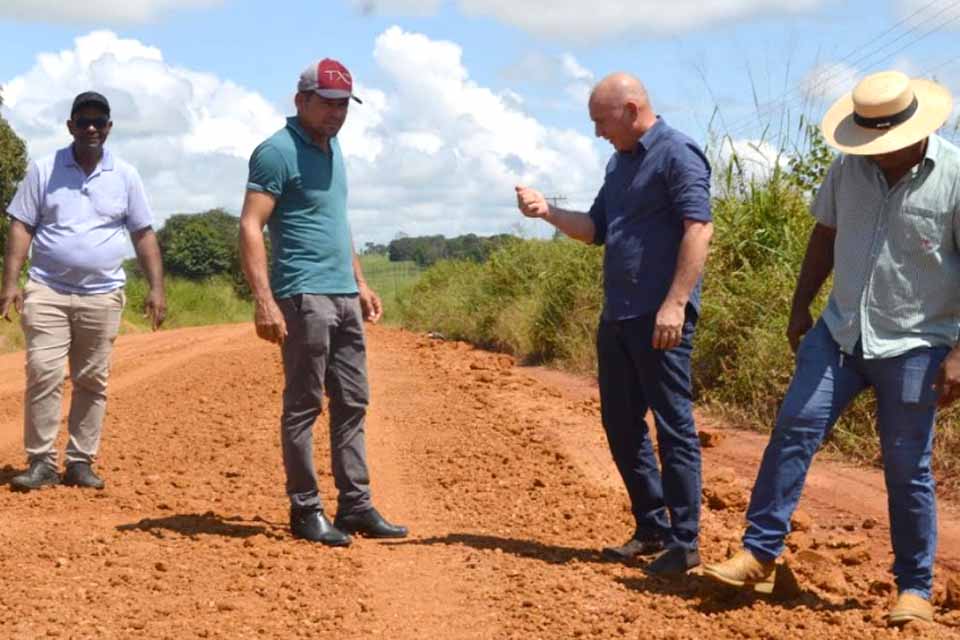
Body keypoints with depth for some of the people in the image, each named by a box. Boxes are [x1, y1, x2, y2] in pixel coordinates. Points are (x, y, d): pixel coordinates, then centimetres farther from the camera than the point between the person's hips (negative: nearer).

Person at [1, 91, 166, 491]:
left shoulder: (125, 176, 7)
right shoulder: (43, 170, 4)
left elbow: (143, 234, 9)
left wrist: (156, 288, 0)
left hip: (102, 296, 2)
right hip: (47, 290, -1)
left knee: (92, 381, 4)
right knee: (43, 374, -10)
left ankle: (81, 462, 12)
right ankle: (41, 462, -5)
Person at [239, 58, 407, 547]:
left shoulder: (332, 148, 17)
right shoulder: (278, 152, -9)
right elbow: (250, 227, -15)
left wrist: (360, 282, 24)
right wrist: (264, 301, -24)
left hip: (344, 296, 9)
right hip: (304, 297, -9)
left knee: (352, 404, 9)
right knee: (304, 406, -2)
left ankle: (355, 507, 14)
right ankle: (305, 511, 5)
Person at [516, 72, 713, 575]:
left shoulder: (677, 155, -9)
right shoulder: (619, 163, 18)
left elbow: (699, 228, -18)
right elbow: (595, 230, 22)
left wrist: (675, 303, -24)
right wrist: (547, 211, 5)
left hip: (659, 317, -9)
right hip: (617, 315, 9)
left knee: (673, 425, -5)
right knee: (621, 423, 13)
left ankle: (684, 542, 1)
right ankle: (651, 529, 24)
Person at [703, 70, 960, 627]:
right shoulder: (850, 166, 2)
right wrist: (801, 306, 16)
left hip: (914, 346, -4)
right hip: (840, 331, 4)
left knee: (907, 467, 1)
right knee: (794, 428, -6)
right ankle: (760, 555, 0)